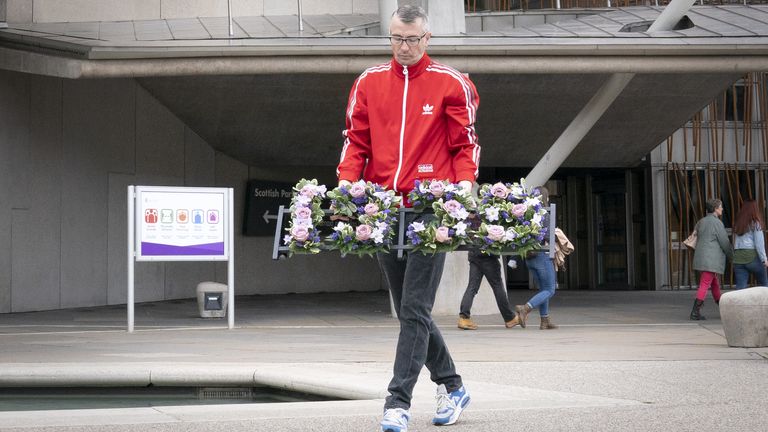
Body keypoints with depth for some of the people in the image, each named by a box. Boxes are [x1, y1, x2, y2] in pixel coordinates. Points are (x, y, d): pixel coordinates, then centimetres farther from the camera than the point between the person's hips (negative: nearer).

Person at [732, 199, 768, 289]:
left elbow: (735, 244, 9)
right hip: (753, 257, -4)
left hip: (738, 258, 4)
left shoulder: (736, 224, 10)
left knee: (740, 287, 0)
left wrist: (735, 257, 12)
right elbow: (759, 243, -9)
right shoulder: (755, 223, -5)